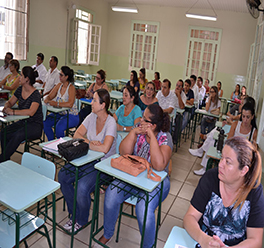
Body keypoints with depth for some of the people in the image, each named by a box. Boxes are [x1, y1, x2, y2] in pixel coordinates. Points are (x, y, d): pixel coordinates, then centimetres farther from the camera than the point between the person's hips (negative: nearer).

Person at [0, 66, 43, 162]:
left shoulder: (35, 95, -18)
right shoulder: (20, 89, 6)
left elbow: (31, 112, -32)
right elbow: (10, 102, 17)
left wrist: (13, 112, -32)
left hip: (35, 125, -7)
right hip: (23, 122, 7)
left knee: (18, 135, -33)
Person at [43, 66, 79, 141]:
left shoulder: (71, 88, -16)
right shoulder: (59, 85, 5)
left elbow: (70, 104, -30)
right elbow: (49, 97, 10)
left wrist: (56, 104, -26)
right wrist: (47, 100, -13)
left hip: (71, 116, -7)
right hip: (60, 113, 7)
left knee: (59, 127, -30)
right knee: (45, 122, -13)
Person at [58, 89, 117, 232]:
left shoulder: (111, 122, -19)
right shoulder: (91, 117, 2)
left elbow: (104, 148, -29)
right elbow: (77, 135, -1)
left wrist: (85, 143, -17)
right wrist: (91, 142, -19)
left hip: (103, 163, -7)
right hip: (88, 159, 7)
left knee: (82, 186, -27)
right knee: (62, 175, -9)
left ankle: (81, 220, 4)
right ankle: (73, 213, 11)